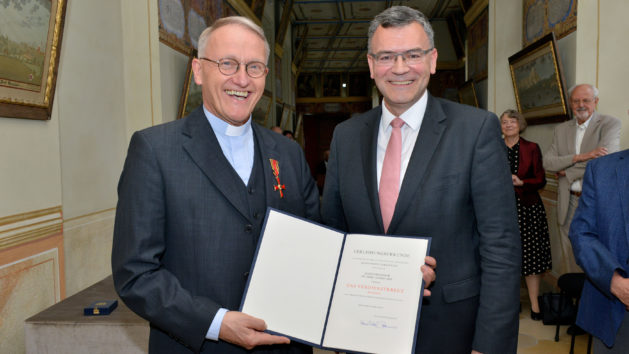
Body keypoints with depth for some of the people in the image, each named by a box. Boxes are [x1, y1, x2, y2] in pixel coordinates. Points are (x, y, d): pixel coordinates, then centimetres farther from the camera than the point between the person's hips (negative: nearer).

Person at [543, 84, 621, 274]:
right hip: (569, 203, 4)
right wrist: (579, 157, -16)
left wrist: (566, 172, -9)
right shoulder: (561, 129, 11)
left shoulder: (610, 124, -3)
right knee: (570, 257, 10)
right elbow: (547, 162, -1)